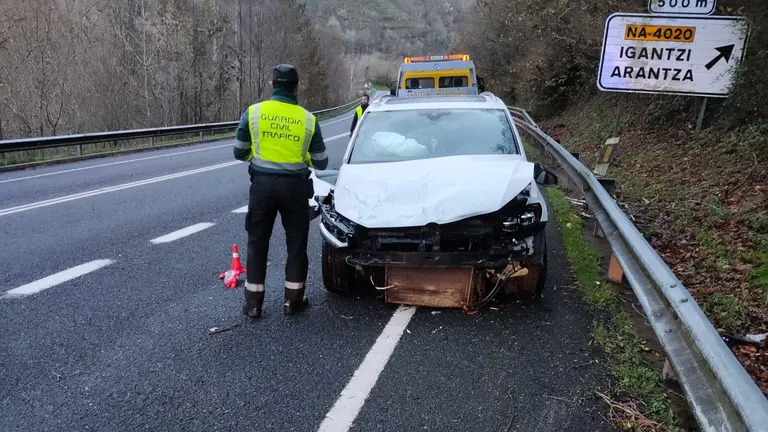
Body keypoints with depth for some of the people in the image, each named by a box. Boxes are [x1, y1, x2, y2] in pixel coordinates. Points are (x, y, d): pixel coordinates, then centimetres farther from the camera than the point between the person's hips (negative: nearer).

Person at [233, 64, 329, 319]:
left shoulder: (253, 112, -2)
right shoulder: (308, 119, -1)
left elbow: (239, 153, 4)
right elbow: (321, 163, 4)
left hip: (262, 183, 0)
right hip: (295, 186, 0)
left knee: (257, 243, 12)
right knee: (296, 244, 13)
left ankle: (253, 303, 17)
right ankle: (293, 301, 18)